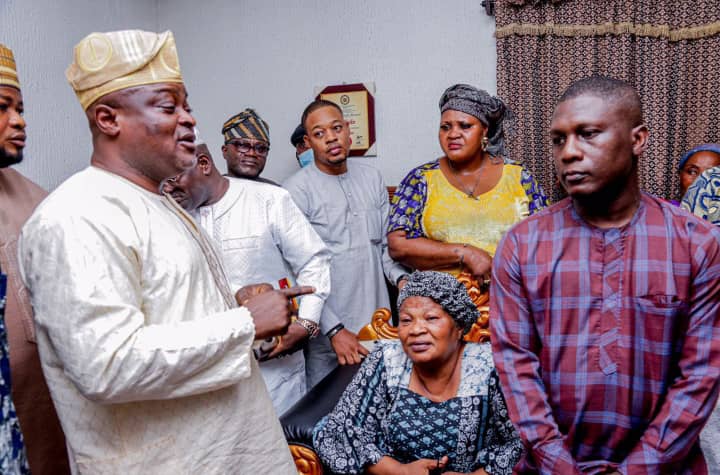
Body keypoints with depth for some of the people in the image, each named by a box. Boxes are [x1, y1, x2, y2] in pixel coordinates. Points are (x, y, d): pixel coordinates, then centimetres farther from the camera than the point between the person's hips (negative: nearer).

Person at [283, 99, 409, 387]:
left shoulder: (371, 178, 7)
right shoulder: (297, 190, -9)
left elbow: (386, 245, 12)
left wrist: (402, 279, -7)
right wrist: (334, 330, -17)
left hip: (379, 325, 5)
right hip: (327, 334, -4)